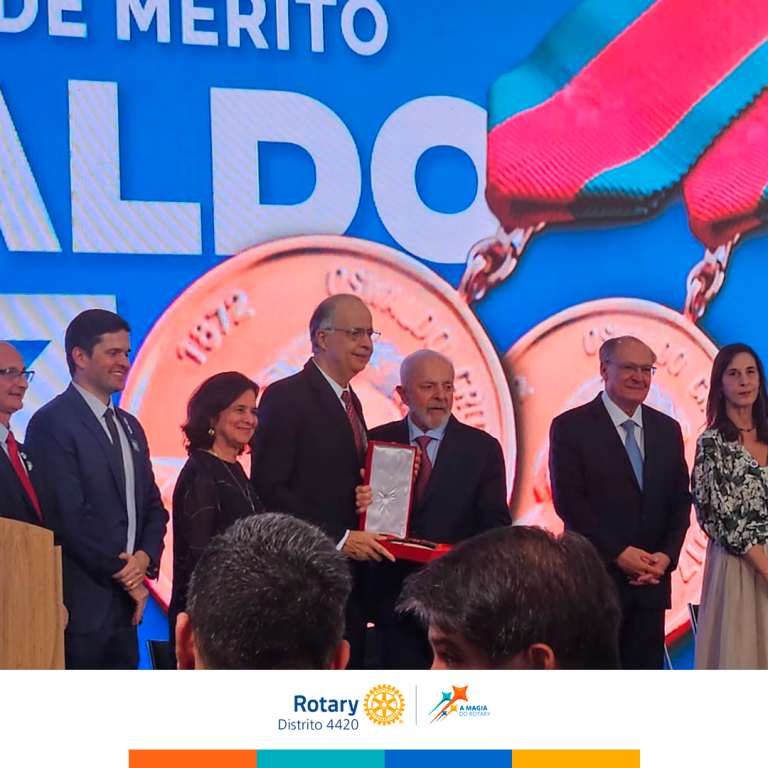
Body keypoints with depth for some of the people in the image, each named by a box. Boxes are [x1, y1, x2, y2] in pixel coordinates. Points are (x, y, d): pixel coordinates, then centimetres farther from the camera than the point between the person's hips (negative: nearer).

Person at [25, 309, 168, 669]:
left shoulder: (129, 426, 18)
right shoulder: (52, 423, -9)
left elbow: (153, 505, 18)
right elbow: (70, 516, -15)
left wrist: (145, 557, -3)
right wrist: (124, 574, -9)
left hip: (124, 602, 8)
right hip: (81, 603, -7)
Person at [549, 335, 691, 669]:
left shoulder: (668, 429, 12)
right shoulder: (570, 427, -3)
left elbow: (681, 499, 11)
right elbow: (568, 500, -10)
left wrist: (667, 555, -6)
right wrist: (619, 553, -15)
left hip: (651, 579, 4)